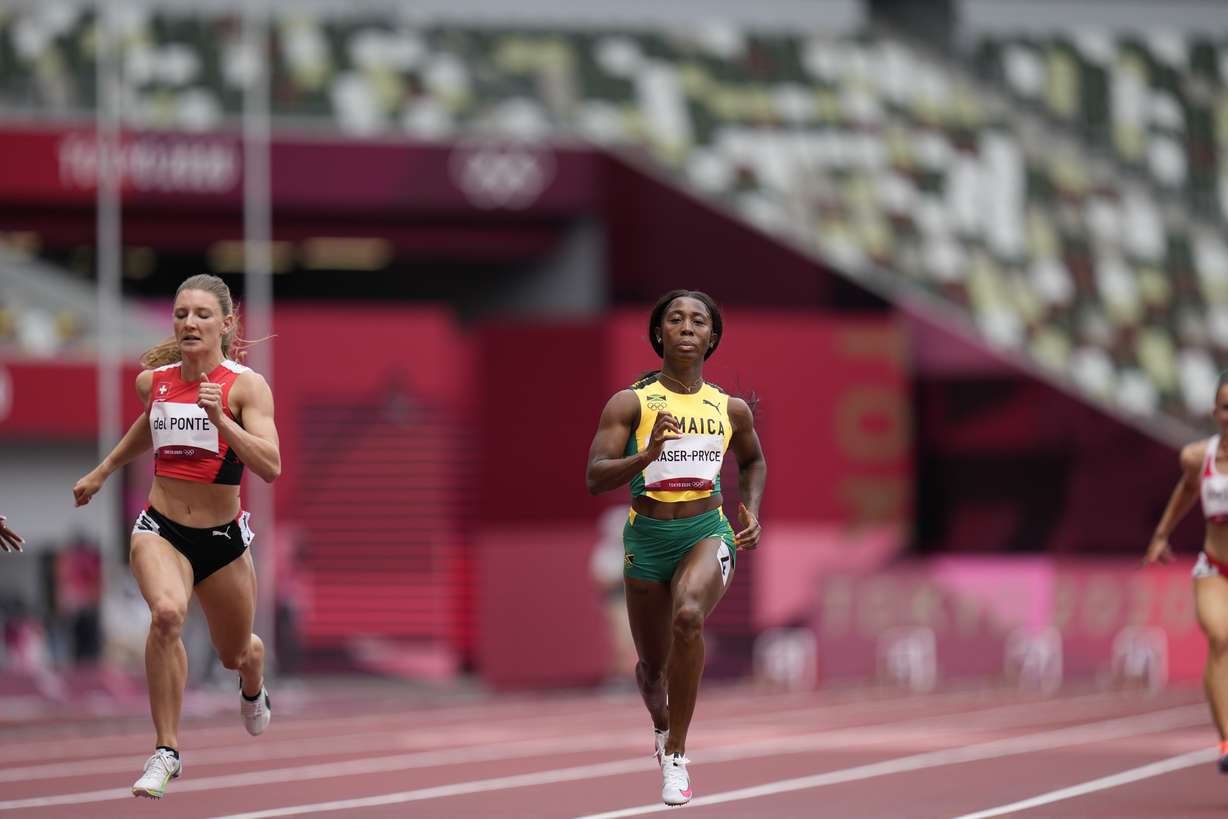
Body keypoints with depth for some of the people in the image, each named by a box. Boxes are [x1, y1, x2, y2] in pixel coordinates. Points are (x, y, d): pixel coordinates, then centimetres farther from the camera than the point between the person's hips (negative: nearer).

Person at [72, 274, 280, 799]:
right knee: (167, 613, -32)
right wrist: (102, 472, 32)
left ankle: (252, 688, 61)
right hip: (161, 529, 1)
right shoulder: (154, 380, 0)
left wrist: (220, 420, -32)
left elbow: (270, 467, -23)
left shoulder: (246, 386, -12)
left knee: (235, 654, 19)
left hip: (223, 539, -1)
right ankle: (166, 751, -23)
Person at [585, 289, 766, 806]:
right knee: (652, 666, 13)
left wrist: (752, 511, 8)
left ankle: (676, 754, -23)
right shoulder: (629, 404, -5)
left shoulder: (731, 409, 3)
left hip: (708, 534, 0)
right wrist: (647, 455, -29)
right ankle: (661, 726, 52)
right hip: (647, 537, 1)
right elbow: (595, 478, -13)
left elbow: (753, 461, 24)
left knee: (688, 617, -33)